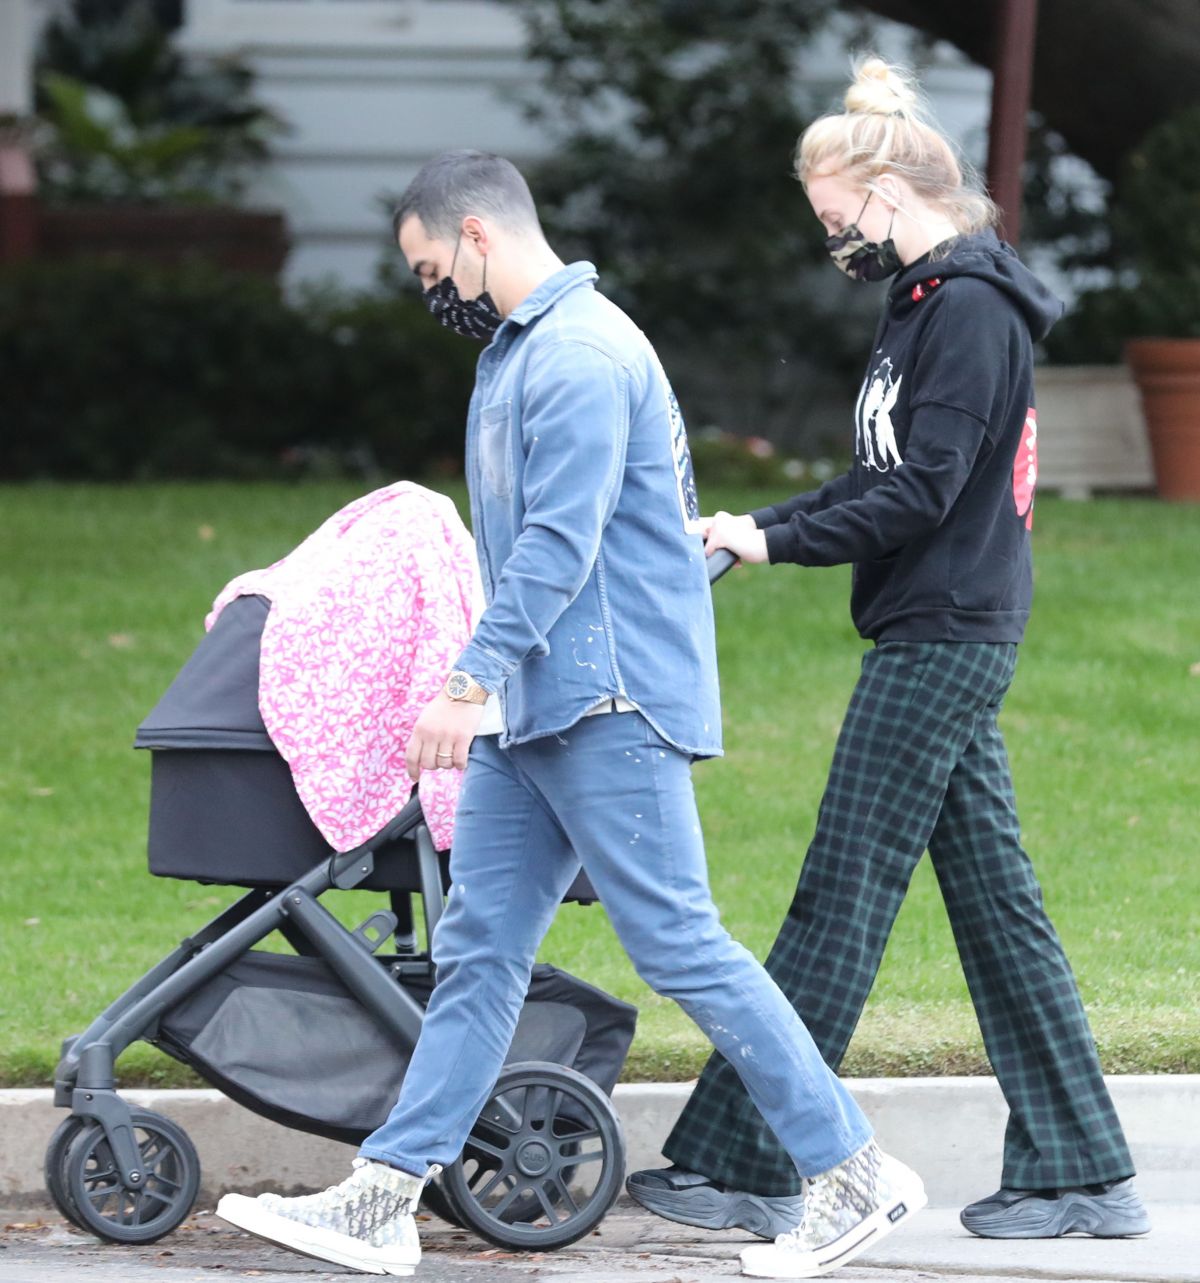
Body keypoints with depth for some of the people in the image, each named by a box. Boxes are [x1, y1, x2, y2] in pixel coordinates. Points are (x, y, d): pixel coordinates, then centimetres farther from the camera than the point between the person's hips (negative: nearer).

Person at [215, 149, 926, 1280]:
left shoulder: (580, 356, -15)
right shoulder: (518, 349, 19)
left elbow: (558, 545, -23)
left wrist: (469, 683, -26)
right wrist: (486, 691, 24)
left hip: (608, 707, -10)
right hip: (534, 714, 10)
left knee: (680, 948, -9)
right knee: (478, 953, 7)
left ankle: (854, 1175, -3)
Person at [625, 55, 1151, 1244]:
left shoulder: (971, 309, -15)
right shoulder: (929, 300, 16)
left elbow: (921, 494, -20)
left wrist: (774, 543, -13)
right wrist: (758, 525, 9)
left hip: (941, 644, -10)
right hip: (941, 641, 10)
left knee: (840, 898, -6)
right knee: (993, 898, 9)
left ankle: (744, 1167, -2)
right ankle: (1082, 1177, 11)